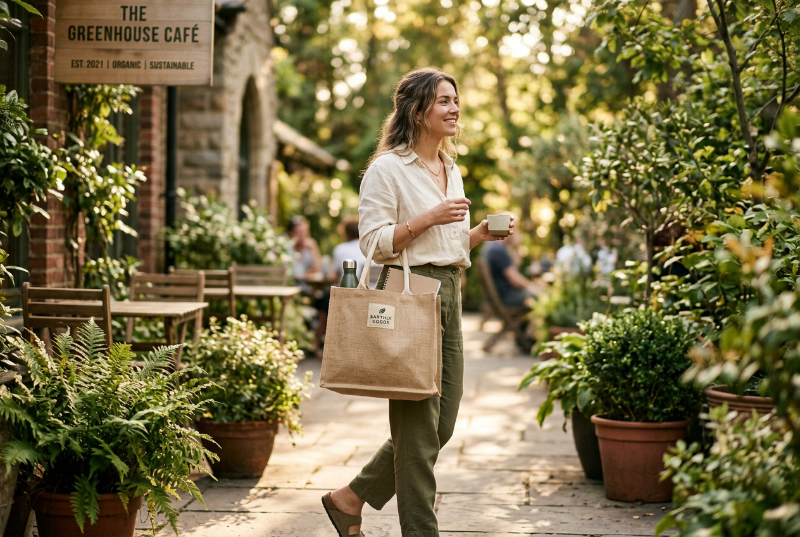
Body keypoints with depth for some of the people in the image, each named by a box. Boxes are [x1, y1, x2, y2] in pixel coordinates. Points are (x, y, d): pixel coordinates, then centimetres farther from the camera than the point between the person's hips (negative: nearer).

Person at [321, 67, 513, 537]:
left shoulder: (451, 170, 18)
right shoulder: (388, 169, -7)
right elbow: (373, 242, -13)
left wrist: (481, 233, 6)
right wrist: (428, 218, -19)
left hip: (449, 295, 9)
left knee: (441, 423, 10)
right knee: (418, 423, -3)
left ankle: (351, 498, 23)